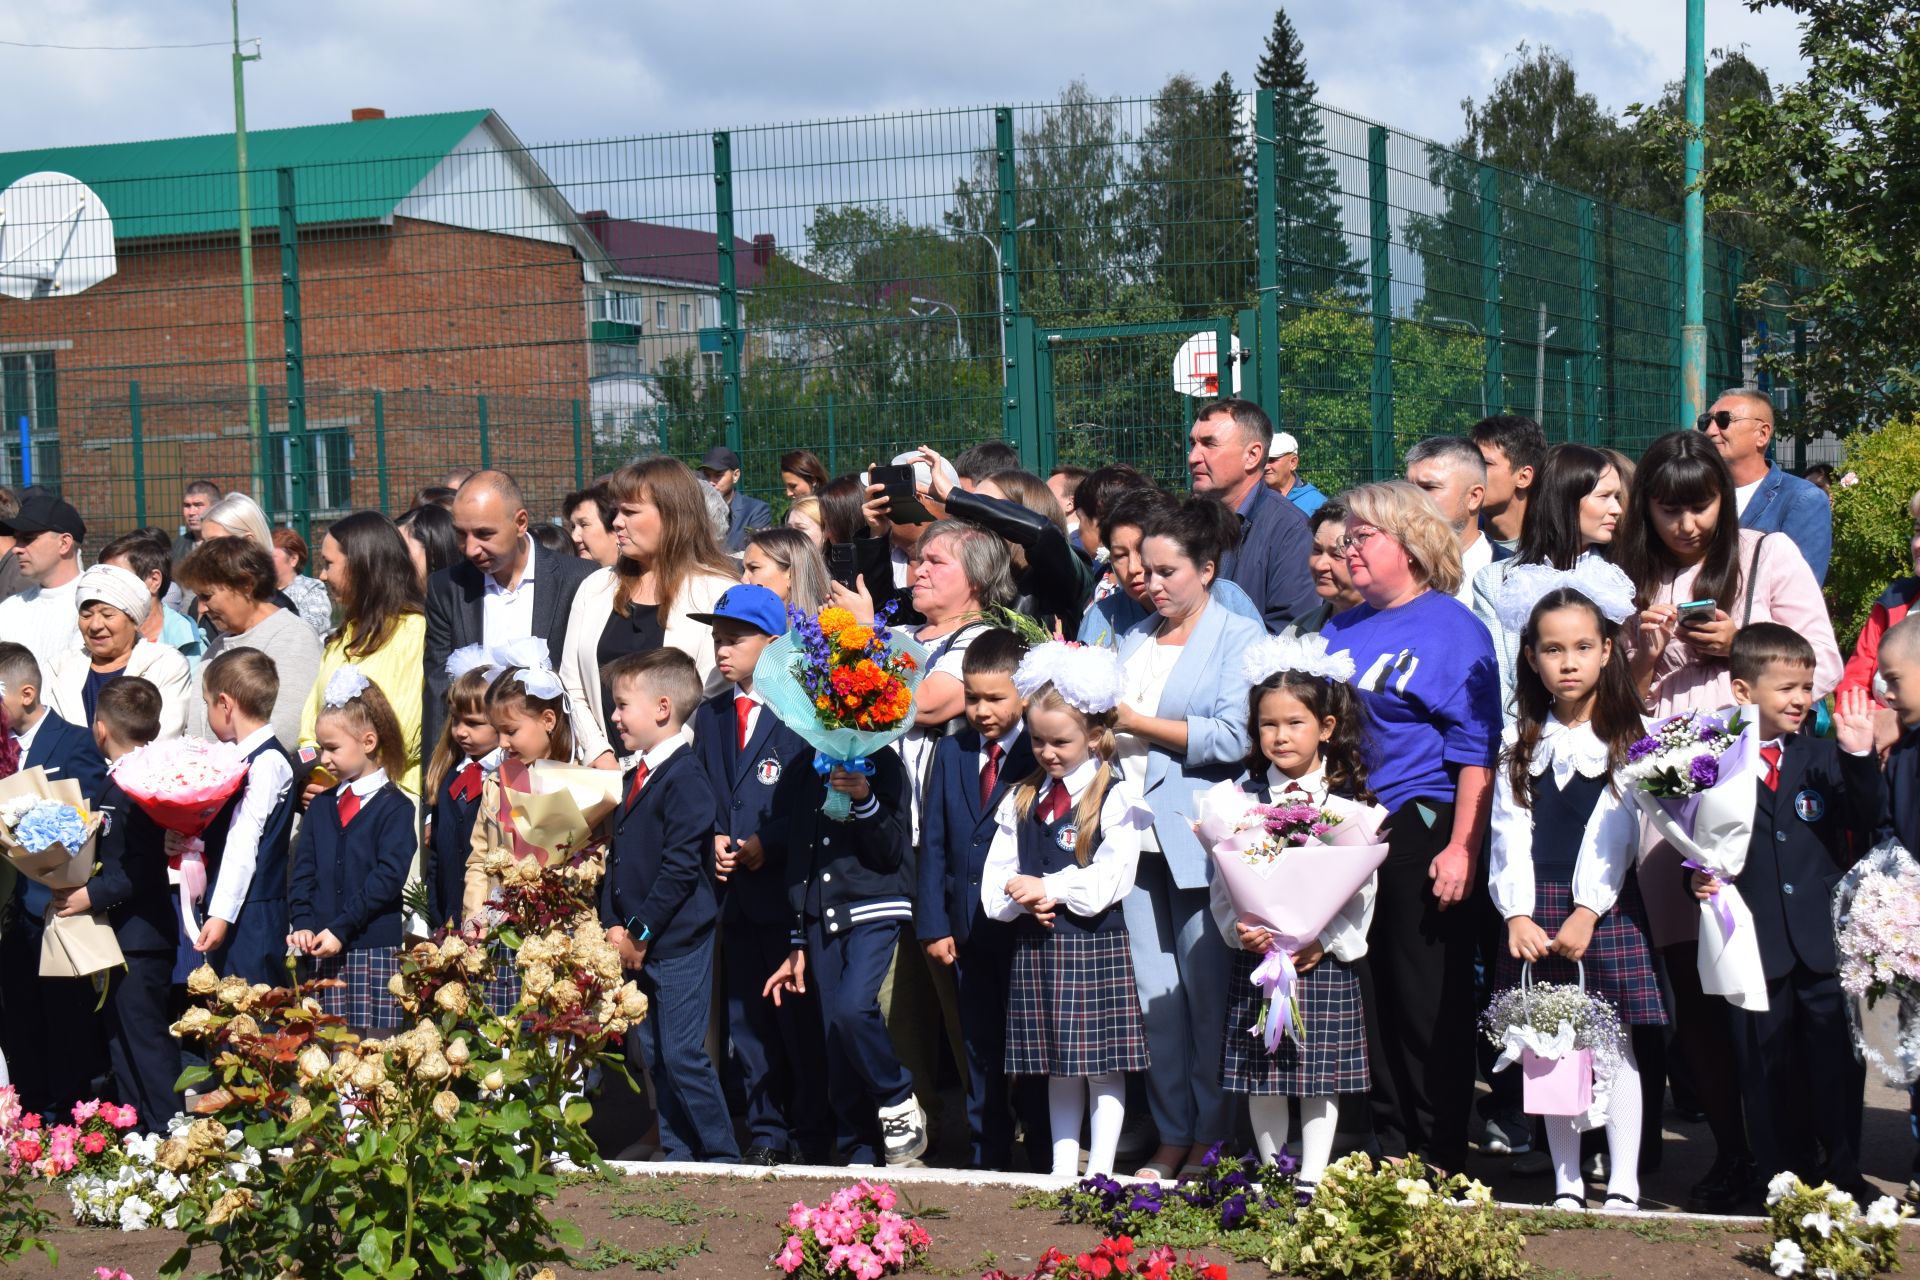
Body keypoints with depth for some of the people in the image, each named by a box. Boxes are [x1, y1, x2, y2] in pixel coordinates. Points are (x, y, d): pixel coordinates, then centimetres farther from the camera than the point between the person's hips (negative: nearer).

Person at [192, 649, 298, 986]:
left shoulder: (267, 762, -14)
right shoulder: (239, 756, 14)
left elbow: (244, 842, -19)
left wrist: (222, 914, -22)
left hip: (252, 915, -9)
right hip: (229, 910, 9)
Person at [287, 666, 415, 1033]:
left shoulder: (394, 807, -3)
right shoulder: (320, 807, 16)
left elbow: (389, 877, -11)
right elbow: (302, 872, 11)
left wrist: (341, 928, -15)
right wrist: (302, 924, -6)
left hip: (376, 949, -5)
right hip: (321, 953, 5)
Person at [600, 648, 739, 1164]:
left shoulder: (685, 779, -15)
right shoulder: (637, 778, 14)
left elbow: (679, 869, -19)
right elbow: (618, 859, 17)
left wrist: (639, 932, -16)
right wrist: (614, 926, 6)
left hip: (678, 943, -9)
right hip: (639, 945, 9)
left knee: (683, 1054, -7)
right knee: (652, 1054, 12)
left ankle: (721, 1156, 2)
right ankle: (676, 1153, 21)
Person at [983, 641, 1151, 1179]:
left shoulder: (1116, 796, -5)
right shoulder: (1021, 799, 13)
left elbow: (1110, 880, -15)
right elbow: (995, 880, 9)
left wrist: (1047, 887, -12)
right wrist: (1025, 902, -10)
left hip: (1095, 943, -5)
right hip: (1035, 944, 5)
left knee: (1102, 1064, -2)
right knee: (1057, 1068, 12)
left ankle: (1100, 1171, 3)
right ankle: (1062, 1168, 18)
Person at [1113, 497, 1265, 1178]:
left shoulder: (1239, 637, 0)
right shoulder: (1133, 637, 20)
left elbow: (1233, 737, -13)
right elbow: (1106, 715, 24)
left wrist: (1137, 724, -10)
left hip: (1199, 835, -6)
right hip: (1137, 833, 6)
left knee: (1206, 989, -3)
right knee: (1153, 992, 5)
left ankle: (1213, 1136, 6)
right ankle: (1171, 1135, 12)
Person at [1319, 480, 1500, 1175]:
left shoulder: (1452, 630, -6)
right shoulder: (1341, 631, 17)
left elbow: (1477, 751, -12)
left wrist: (1461, 848, -18)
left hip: (1418, 836, -7)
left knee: (1430, 1011, -1)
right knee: (1368, 1001, 11)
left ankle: (1440, 1161, 8)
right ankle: (1387, 1152, 20)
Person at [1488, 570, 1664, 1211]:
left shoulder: (1627, 743, 1)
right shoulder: (1519, 744, 8)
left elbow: (1614, 833, -7)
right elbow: (1509, 832, 3)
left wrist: (1585, 913, -16)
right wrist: (1518, 914, -10)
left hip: (1605, 907, -3)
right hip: (1537, 909, 3)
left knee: (1613, 1040, -1)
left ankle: (1624, 1185, 4)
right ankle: (1566, 1184, 13)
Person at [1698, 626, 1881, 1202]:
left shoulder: (1823, 757, 5)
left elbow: (1866, 825, -6)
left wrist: (1860, 756, -17)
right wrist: (1700, 878, -19)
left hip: (1825, 942, 2)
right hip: (1756, 941, -2)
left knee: (1836, 1062, 6)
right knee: (1769, 1068, 9)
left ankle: (1842, 1173, 20)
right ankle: (1782, 1181, 20)